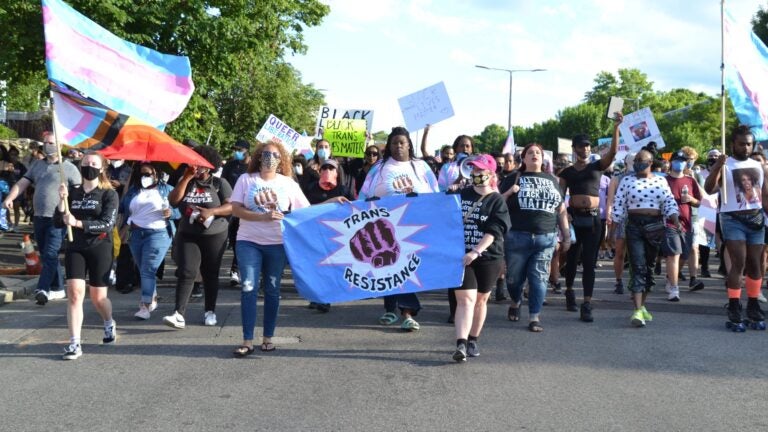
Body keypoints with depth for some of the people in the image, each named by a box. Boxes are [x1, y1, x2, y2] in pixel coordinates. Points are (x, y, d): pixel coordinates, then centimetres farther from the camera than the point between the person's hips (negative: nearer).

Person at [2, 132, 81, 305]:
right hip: (39, 217, 7)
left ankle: (43, 289, -19)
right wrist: (9, 198, -7)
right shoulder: (37, 165, 14)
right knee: (46, 255, 11)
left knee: (50, 254, -14)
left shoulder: (68, 168, -2)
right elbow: (22, 183, 10)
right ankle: (58, 289, 21)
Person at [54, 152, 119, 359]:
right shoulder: (73, 191, 7)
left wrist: (78, 223, -25)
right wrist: (62, 200, -12)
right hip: (75, 248, 2)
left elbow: (107, 224, -15)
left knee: (98, 297, 8)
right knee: (74, 293, -12)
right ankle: (74, 344, -10)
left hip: (99, 249, -2)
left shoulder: (109, 194, -3)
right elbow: (58, 223, 4)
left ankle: (109, 324, 41)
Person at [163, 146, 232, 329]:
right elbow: (173, 200, -6)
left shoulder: (219, 183, 1)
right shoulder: (186, 182, 9)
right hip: (187, 235, 1)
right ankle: (179, 314, -17)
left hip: (214, 236, -1)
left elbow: (231, 207, -7)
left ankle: (210, 311, 21)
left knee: (210, 274, 8)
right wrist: (186, 177, -9)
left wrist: (211, 212, -21)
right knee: (186, 272, -11)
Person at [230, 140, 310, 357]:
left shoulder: (288, 183, 5)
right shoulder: (246, 179, 2)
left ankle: (268, 338, 17)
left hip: (277, 243, 1)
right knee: (248, 288, -8)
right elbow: (235, 209, -7)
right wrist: (264, 217, -18)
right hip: (248, 242, -1)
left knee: (272, 290, 7)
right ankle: (247, 341, -5)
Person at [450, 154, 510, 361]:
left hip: (488, 257, -1)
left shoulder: (497, 201, -2)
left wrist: (475, 252, -22)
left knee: (480, 300, 10)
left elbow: (493, 231, -13)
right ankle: (461, 345, -18)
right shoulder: (461, 195, 7)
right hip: (461, 256, 1)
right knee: (466, 299, -10)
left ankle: (473, 340, 25)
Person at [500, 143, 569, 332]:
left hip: (546, 238, 1)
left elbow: (561, 210, 17)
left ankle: (534, 317, 5)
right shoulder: (513, 179, 7)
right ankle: (515, 303, 36)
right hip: (517, 237, -1)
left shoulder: (552, 180, 15)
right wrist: (509, 193, -13)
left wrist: (566, 235, 14)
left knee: (539, 278, -2)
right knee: (514, 277, 8)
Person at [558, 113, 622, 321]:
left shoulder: (597, 167, 7)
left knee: (589, 262, -3)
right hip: (574, 216, 0)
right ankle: (569, 291, 36)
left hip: (593, 218, 0)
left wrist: (616, 127, -18)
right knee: (572, 258, 11)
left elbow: (613, 151, -7)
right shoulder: (567, 172, 8)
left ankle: (586, 305, -5)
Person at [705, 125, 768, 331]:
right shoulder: (724, 165, -2)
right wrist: (716, 169, -32)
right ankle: (734, 310, -9)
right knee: (739, 263, -12)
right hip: (733, 219, -5)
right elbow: (709, 189, -17)